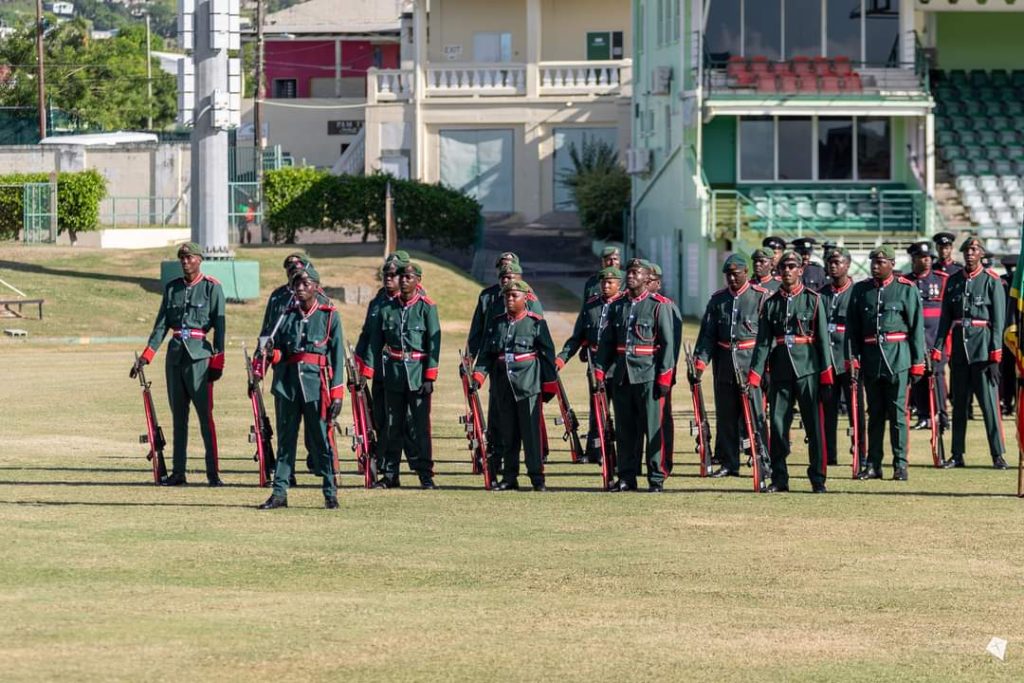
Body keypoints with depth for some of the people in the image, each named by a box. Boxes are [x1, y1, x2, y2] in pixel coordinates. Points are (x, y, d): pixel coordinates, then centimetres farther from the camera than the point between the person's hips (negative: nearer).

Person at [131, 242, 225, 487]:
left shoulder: (212, 288, 0)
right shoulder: (172, 288, 13)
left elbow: (219, 326, -4)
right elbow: (161, 324, 13)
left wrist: (217, 361, -11)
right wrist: (146, 356, 4)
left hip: (199, 356, -5)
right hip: (175, 354, 5)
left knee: (205, 414, -8)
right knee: (178, 415, 7)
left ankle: (213, 473, -8)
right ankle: (178, 473, 11)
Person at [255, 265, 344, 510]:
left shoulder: (329, 316, 3)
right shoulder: (287, 315, 14)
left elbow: (338, 356, 0)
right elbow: (277, 350, 15)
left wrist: (337, 393, -6)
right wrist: (261, 361, -8)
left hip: (316, 382, -4)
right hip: (287, 381, 4)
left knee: (321, 439, -3)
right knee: (285, 439, 4)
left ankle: (330, 493, 4)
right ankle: (279, 493, 6)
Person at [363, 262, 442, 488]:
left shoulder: (427, 307, -1)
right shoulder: (387, 308, 7)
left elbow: (434, 342, -4)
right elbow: (375, 341, 8)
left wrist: (429, 377, -10)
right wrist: (367, 372, 1)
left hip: (418, 374, -3)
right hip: (393, 374, 3)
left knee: (419, 425, -5)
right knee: (393, 425, 7)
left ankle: (425, 474, 1)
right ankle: (390, 475, 12)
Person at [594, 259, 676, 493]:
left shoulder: (659, 306, -1)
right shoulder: (618, 306, 13)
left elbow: (667, 342, -5)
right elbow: (606, 341, 14)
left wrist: (664, 376, -11)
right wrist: (599, 371, 5)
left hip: (647, 375, -5)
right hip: (621, 376, 5)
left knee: (653, 428, -3)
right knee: (624, 429, 8)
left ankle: (656, 478, 1)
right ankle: (626, 477, 14)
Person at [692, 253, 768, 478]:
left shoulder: (761, 297, 0)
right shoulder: (718, 299, 11)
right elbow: (707, 335, 8)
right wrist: (699, 364, -2)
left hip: (751, 364, -4)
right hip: (724, 365, 4)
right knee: (725, 415, 7)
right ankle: (729, 462, 14)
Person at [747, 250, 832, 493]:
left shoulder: (813, 299, 3)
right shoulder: (771, 304, 9)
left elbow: (823, 339, 0)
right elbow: (763, 342, 6)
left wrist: (826, 377, -5)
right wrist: (753, 378, -2)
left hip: (807, 370, -3)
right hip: (780, 371, 3)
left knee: (814, 425, -2)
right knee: (777, 425, 3)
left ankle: (818, 479, 4)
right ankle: (779, 479, 11)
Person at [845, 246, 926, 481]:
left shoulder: (907, 289, 0)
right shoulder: (861, 290, 9)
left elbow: (917, 327, 0)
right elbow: (853, 328, 9)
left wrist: (917, 362, -3)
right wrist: (853, 357, -1)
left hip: (897, 359, -3)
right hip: (871, 360, 3)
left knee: (897, 413, -3)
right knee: (875, 413, 7)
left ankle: (900, 465, 1)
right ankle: (873, 465, 11)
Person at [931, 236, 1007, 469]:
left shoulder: (992, 281, -2)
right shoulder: (953, 281, 10)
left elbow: (998, 320, -6)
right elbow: (945, 318, 10)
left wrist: (995, 357, -12)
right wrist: (936, 351, 3)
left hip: (982, 348, -4)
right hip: (959, 349, 4)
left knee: (989, 402, -6)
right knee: (958, 404, 8)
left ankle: (998, 455, -3)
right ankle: (957, 455, 14)